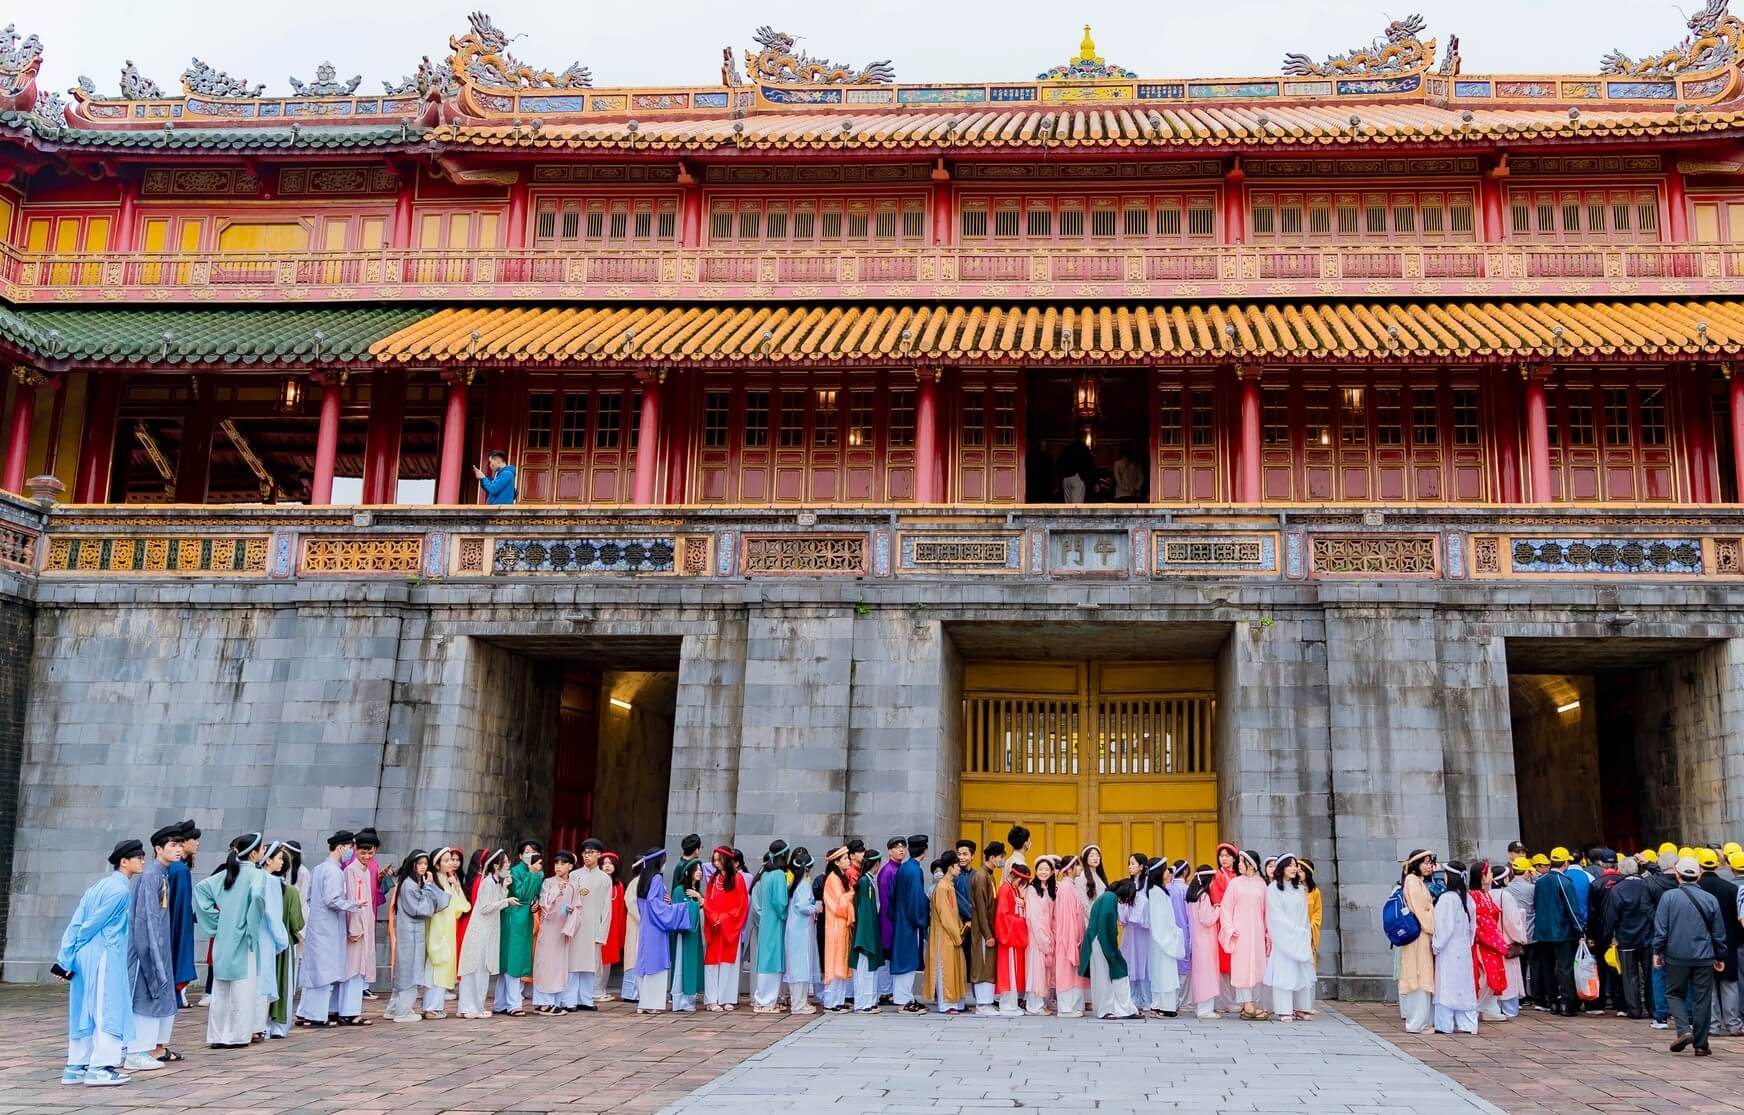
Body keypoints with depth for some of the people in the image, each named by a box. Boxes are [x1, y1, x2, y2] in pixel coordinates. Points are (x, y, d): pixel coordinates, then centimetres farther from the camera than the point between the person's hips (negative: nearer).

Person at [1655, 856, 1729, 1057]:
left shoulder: (1669, 896, -6)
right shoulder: (1710, 899, 1)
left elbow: (1660, 928, -6)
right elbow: (1719, 933, 8)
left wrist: (1657, 951, 2)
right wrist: (1720, 957, 18)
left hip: (1676, 956, -2)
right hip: (1704, 957, 2)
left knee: (1675, 993, 13)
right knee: (1702, 1000, 8)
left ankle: (1684, 1030, -7)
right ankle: (1701, 1044, 11)